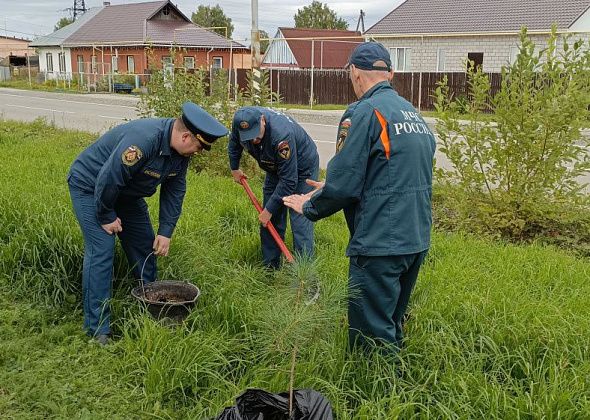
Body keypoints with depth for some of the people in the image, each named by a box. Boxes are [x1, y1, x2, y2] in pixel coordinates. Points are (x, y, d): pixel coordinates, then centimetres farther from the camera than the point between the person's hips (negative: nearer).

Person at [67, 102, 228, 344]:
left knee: (145, 246, 9)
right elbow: (108, 180, -34)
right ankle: (97, 330, -9)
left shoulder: (181, 151, -10)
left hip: (125, 192, 9)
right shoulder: (142, 140, -38)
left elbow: (174, 191, -1)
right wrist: (106, 217, -20)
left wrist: (166, 232, -4)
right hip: (91, 186, -8)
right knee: (101, 251, -16)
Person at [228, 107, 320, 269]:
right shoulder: (241, 121, -22)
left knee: (300, 221, -14)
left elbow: (289, 181, -35)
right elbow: (234, 143, 6)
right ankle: (270, 267, 17)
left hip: (301, 168, -7)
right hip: (275, 168, 7)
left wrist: (269, 209, -26)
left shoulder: (282, 135, -42)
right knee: (270, 221, 7)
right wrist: (234, 168, 17)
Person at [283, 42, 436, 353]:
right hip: (417, 241, 9)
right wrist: (330, 190, 20)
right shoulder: (413, 113, 12)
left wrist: (309, 207, 3)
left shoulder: (364, 112, -14)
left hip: (380, 245, -9)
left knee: (371, 336, 4)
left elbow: (344, 184, -17)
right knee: (392, 325, 24)